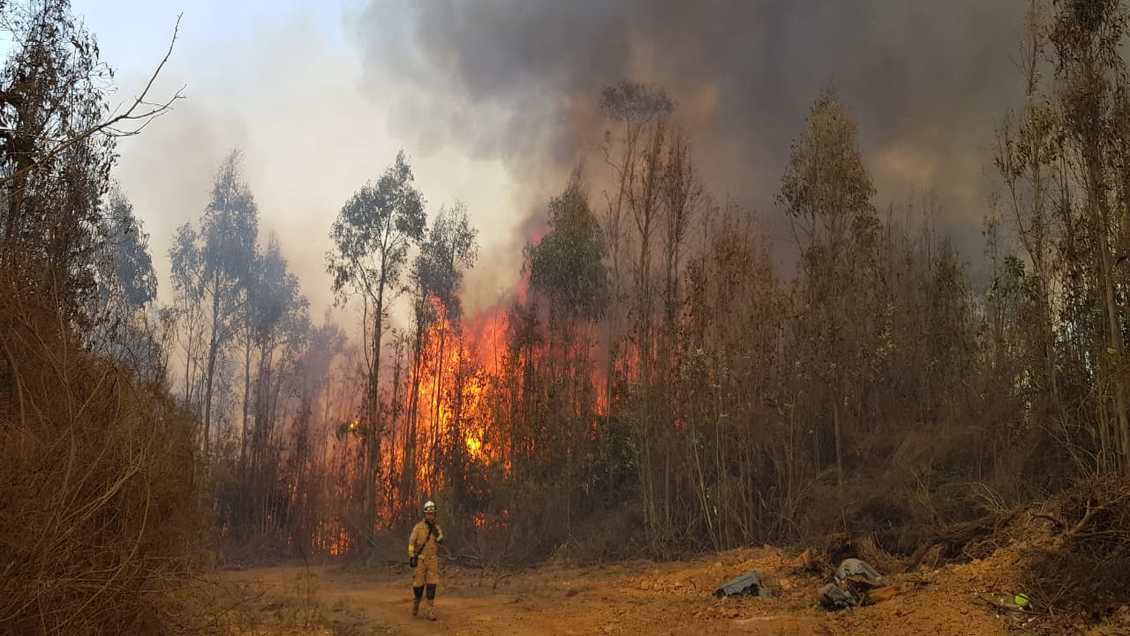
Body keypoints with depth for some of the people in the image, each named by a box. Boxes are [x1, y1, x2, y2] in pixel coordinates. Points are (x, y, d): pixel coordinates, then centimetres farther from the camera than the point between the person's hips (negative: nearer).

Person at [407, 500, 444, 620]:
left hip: (433, 560, 2)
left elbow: (440, 540, -9)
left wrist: (435, 529, -20)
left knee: (431, 586, -5)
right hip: (420, 560, -2)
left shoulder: (437, 528, 7)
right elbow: (411, 543, -6)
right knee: (419, 584, 2)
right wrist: (411, 557, -14)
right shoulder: (418, 527, -4)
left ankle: (430, 612, -3)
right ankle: (415, 605, 30)